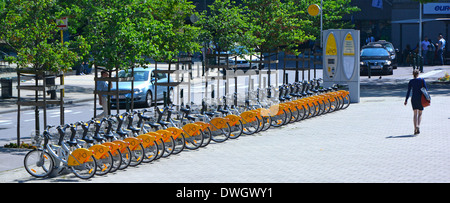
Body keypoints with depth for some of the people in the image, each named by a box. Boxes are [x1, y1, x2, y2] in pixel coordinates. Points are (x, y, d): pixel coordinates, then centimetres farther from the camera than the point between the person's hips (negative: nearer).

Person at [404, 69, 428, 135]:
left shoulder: (411, 81, 0)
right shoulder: (422, 80, -3)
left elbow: (408, 91, 0)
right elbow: (426, 89, -4)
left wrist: (406, 100, 5)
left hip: (414, 98, 1)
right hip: (421, 98, -1)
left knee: (415, 114, 9)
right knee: (420, 114, 10)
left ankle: (415, 128, -4)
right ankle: (418, 126, -14)